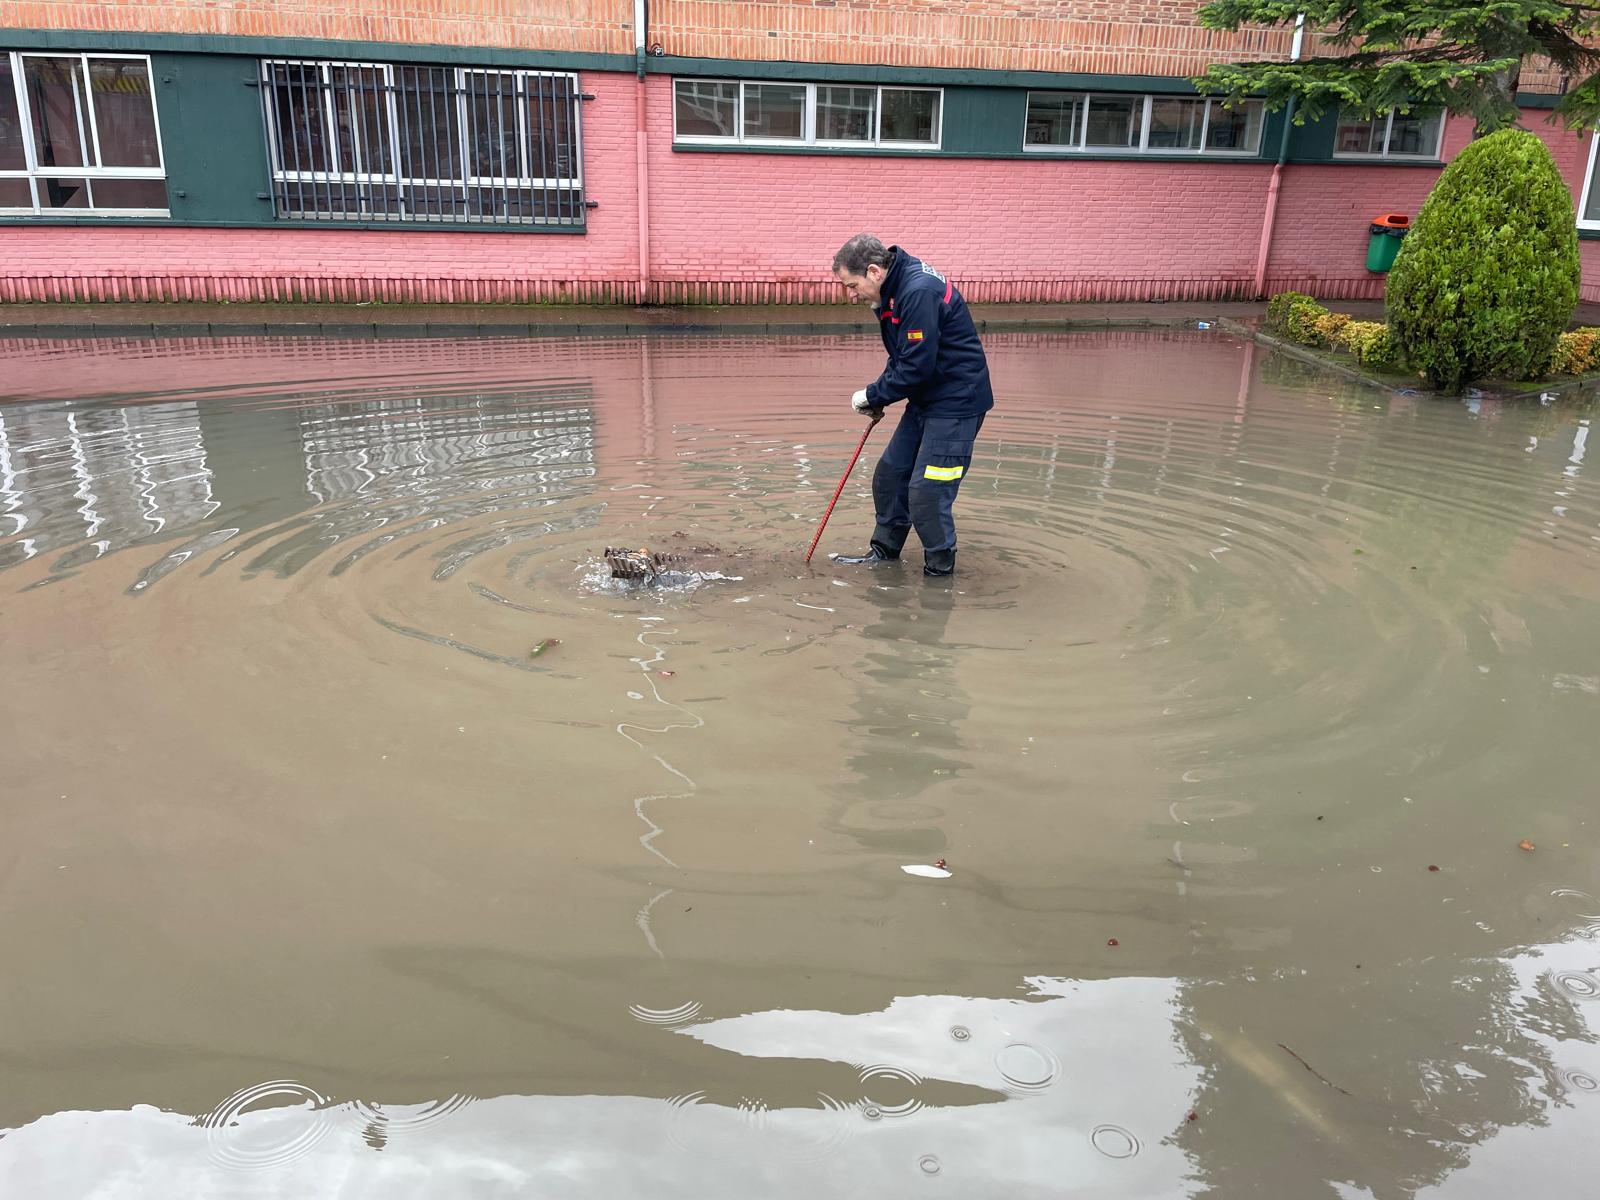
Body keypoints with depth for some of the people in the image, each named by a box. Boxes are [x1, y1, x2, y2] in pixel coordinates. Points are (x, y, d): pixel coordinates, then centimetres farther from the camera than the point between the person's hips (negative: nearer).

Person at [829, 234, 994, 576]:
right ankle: (884, 551, 31)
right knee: (890, 474, 15)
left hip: (956, 403, -10)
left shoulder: (919, 291, -24)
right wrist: (877, 396, 2)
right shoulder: (894, 289, 8)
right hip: (926, 399, 10)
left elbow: (917, 366, -26)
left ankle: (940, 572, 8)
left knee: (926, 492, -9)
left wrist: (873, 395, -14)